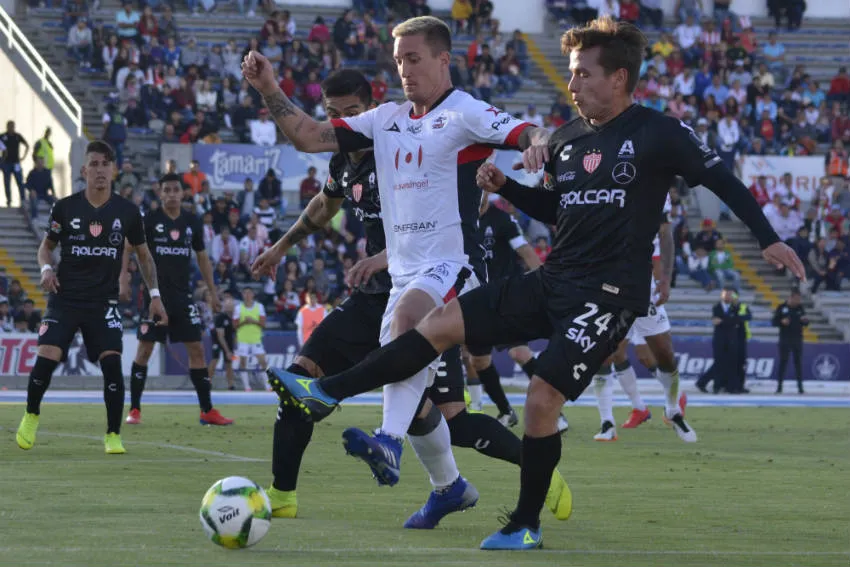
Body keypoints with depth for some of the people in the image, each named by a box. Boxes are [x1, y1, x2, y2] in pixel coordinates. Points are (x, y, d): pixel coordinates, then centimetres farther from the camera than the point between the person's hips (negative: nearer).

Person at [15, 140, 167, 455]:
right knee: (46, 357, -14)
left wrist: (154, 294, 6)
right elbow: (47, 245, 12)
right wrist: (46, 269, -9)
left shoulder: (127, 212, 1)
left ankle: (113, 436, -1)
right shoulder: (65, 207, -2)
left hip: (104, 302, 1)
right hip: (65, 298, 0)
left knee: (112, 361, -15)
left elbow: (143, 254, 14)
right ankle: (31, 415, 15)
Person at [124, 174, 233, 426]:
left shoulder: (192, 222, 8)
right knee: (145, 349, -4)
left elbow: (202, 258, 17)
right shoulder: (149, 221, -3)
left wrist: (212, 291, 13)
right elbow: (127, 250, -1)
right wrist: (123, 281, -14)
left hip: (183, 296, 3)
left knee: (196, 349, 0)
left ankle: (207, 411, 4)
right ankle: (134, 410, 4)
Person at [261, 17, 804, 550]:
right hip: (553, 281, 7)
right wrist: (505, 186, 8)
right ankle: (327, 393, -3)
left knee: (542, 398, -15)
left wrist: (768, 238, -10)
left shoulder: (657, 133, -8)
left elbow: (721, 180, -4)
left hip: (608, 295, -7)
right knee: (442, 321, -3)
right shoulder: (566, 138, 11)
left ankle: (526, 526, 3)